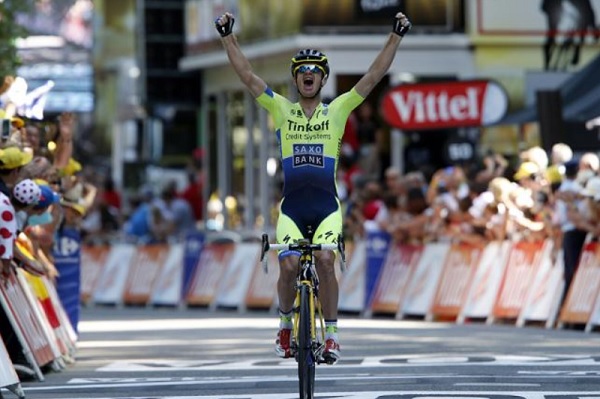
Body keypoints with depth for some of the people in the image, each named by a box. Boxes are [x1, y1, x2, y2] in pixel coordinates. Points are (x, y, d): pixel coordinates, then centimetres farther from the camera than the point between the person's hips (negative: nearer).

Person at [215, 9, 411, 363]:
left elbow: (373, 78, 2)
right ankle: (286, 323, 10)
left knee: (325, 260, -21)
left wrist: (396, 37, -4)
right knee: (289, 265, -16)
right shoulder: (281, 109, 9)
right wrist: (228, 37, -4)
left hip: (326, 206, -1)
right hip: (291, 207, 1)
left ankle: (332, 333, -9)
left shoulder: (337, 110, 8)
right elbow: (248, 76, 4)